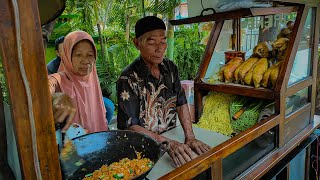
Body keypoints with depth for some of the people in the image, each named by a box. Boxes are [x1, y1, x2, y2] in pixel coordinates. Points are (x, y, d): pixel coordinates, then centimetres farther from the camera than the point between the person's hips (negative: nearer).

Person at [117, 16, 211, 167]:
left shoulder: (170, 68, 2)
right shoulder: (128, 79, -16)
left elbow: (181, 103, 1)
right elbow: (130, 126, -17)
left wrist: (190, 137, -11)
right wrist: (167, 143, -25)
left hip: (172, 135, 5)